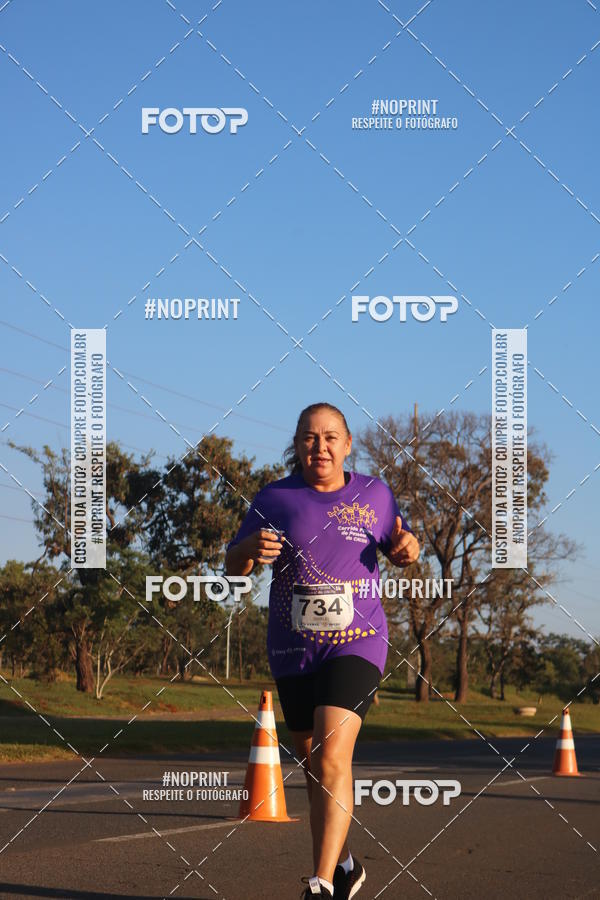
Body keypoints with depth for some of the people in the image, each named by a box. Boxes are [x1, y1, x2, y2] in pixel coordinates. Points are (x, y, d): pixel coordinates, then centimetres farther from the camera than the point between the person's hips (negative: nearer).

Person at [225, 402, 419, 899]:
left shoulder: (373, 493, 4)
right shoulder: (275, 498, 2)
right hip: (293, 652, 3)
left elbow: (398, 550, 18)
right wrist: (250, 549, -19)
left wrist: (408, 548, -6)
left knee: (332, 758, -20)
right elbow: (233, 567, 4)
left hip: (356, 645, -3)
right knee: (312, 765, 13)